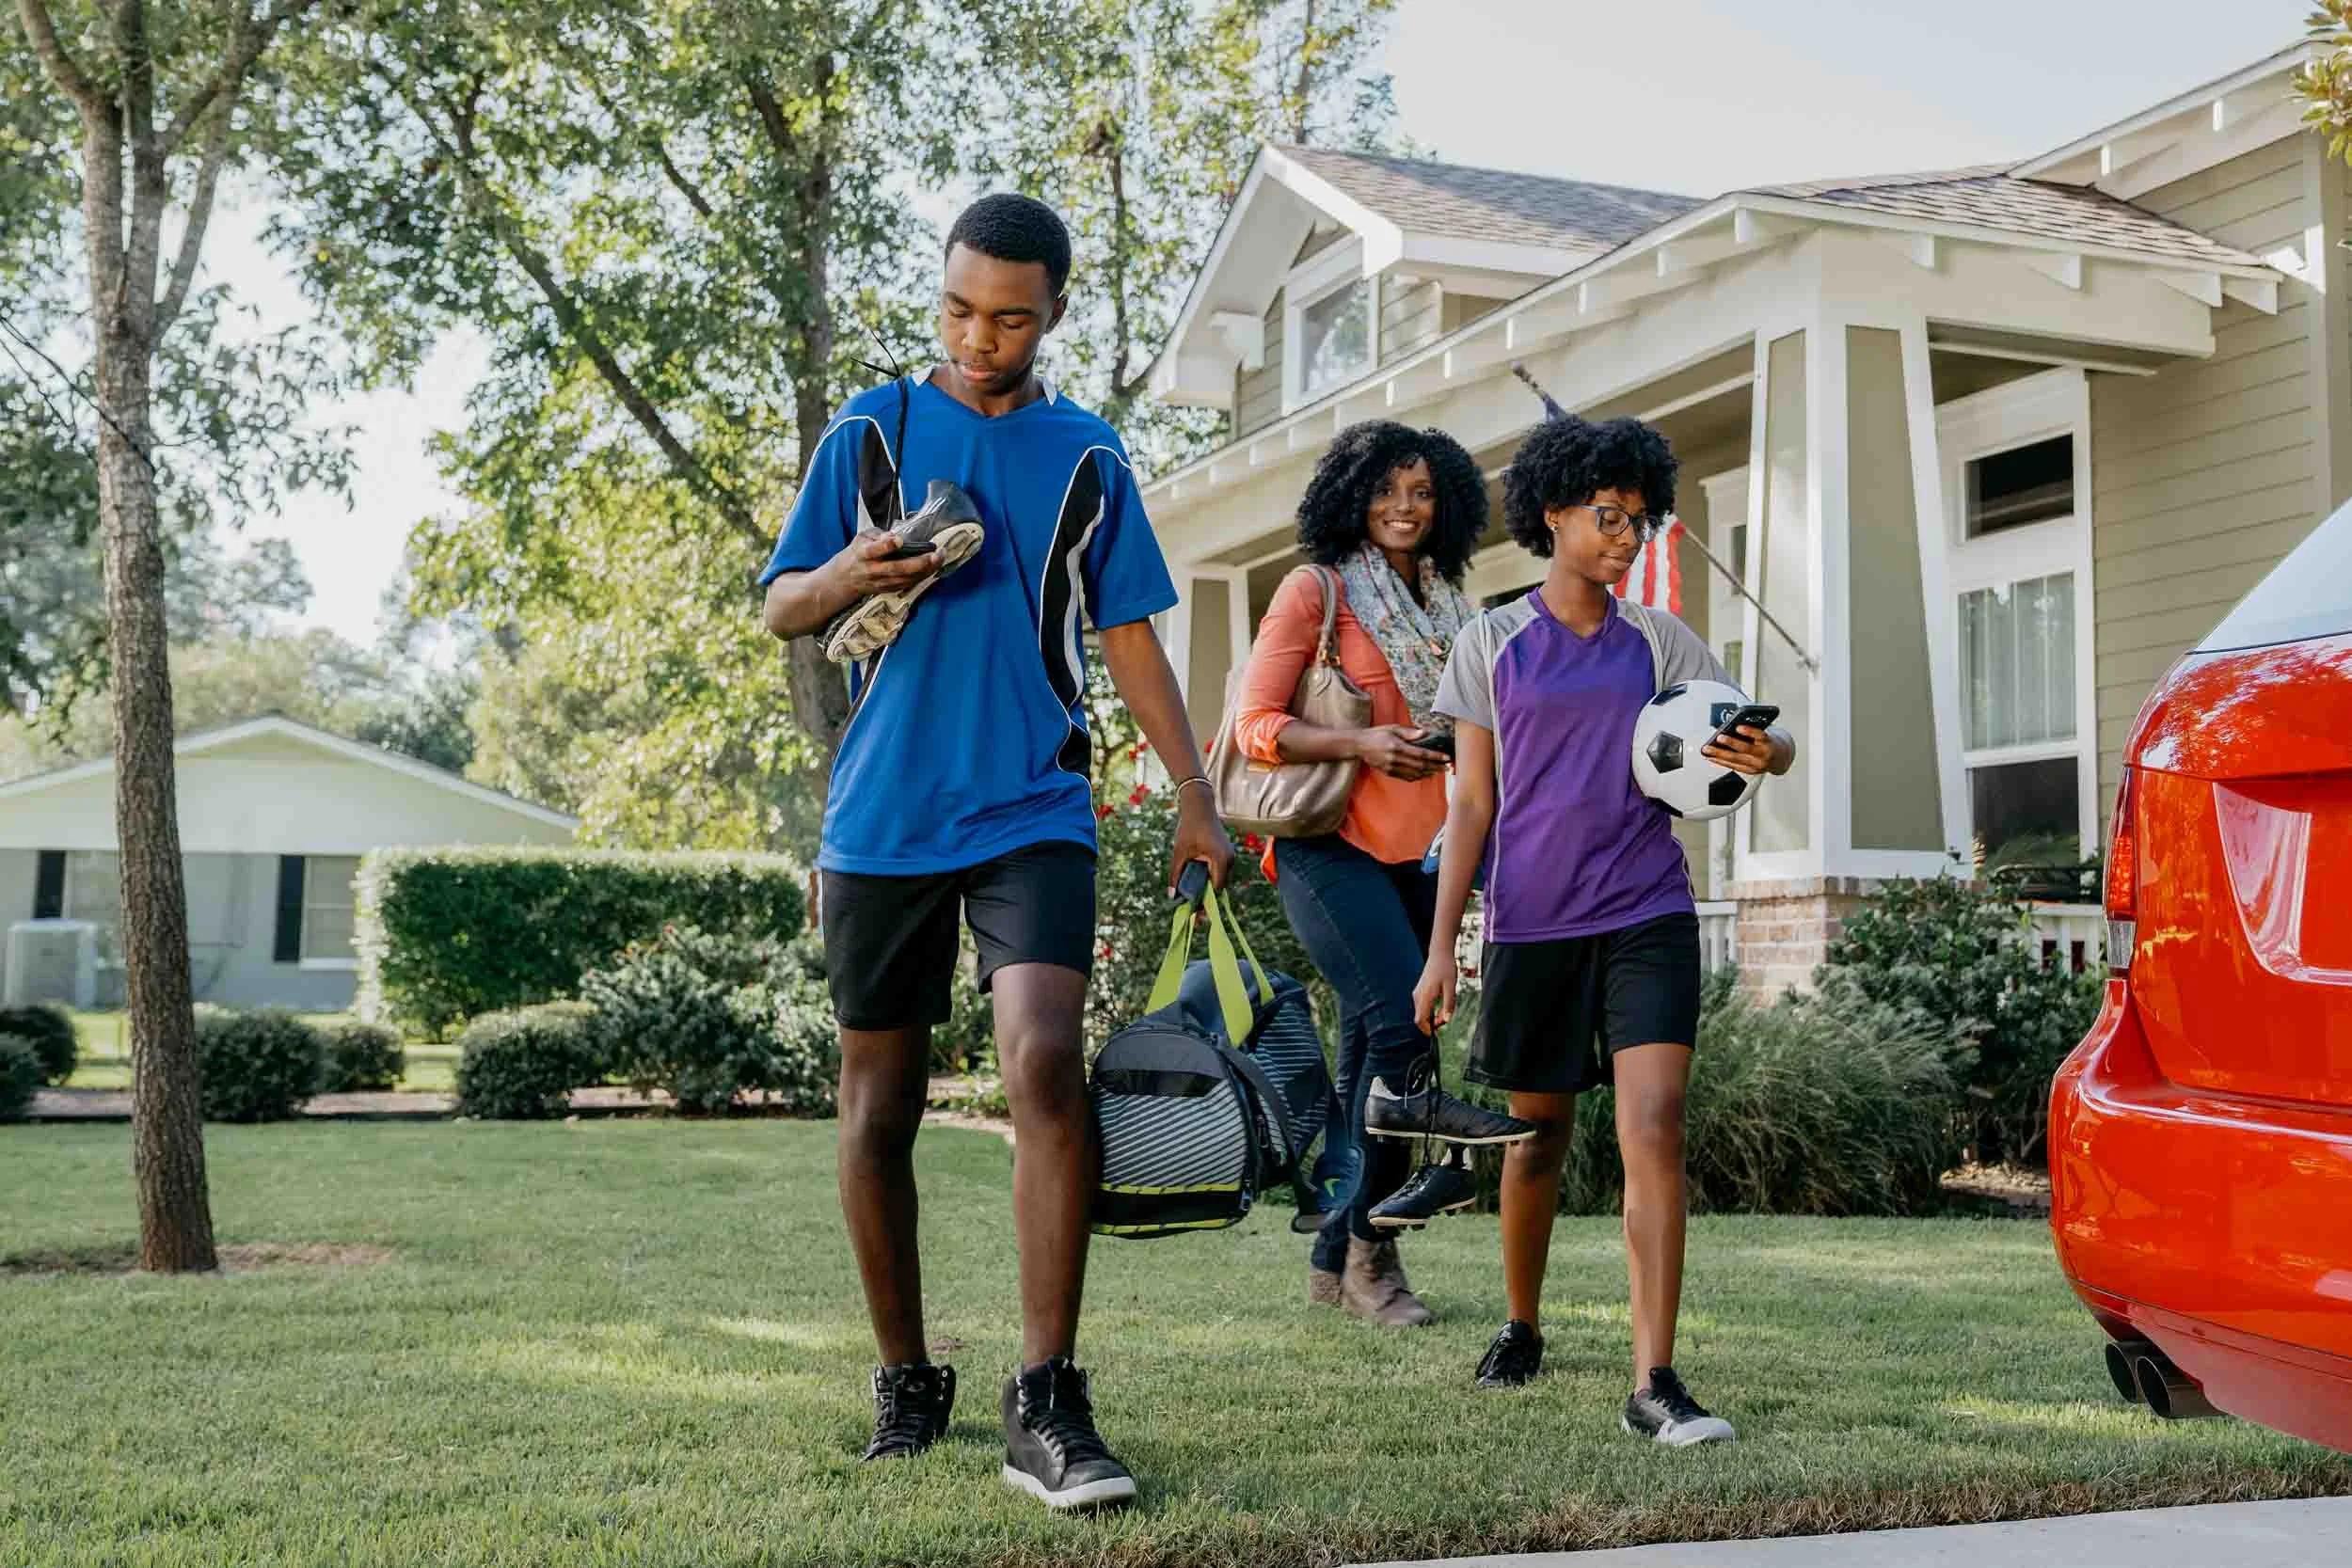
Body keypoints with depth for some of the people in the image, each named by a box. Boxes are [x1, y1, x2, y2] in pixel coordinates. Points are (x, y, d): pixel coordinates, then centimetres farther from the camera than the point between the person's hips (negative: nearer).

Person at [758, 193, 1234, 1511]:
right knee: (881, 1102, 7)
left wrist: (1198, 800, 8)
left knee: (1046, 1060, -21)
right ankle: (907, 1383, 24)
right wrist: (850, 574, -15)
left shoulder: (1089, 457, 9)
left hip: (1034, 811, -1)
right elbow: (781, 611, 8)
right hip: (880, 815, 1)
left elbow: (1130, 639, 13)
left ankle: (1049, 1409, -15)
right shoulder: (871, 432, 6)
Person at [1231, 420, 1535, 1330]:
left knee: (1372, 1051, 7)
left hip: (1413, 853, 7)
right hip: (1328, 848, -6)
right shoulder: (1316, 590, -3)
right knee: (1403, 1019, -23)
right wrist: (1361, 745, -21)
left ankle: (1338, 1255, 15)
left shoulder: (1449, 609, 16)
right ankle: (1371, 1245, -10)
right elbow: (1255, 725, -8)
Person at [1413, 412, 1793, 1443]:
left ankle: (1654, 1382, -12)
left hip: (1647, 915, 1)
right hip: (1531, 923, 0)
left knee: (1653, 1132, -13)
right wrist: (1442, 946, -3)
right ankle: (1522, 1329, 34)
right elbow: (1472, 803, 3)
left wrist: (1764, 753, -23)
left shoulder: (1659, 641, 9)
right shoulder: (1492, 643, 4)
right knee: (1539, 1133, 11)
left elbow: (1761, 738, 3)